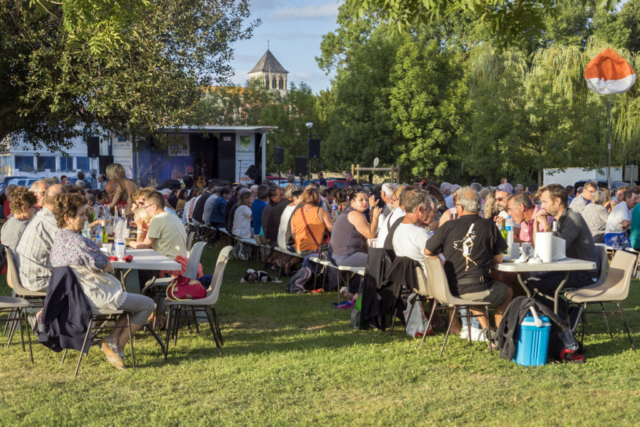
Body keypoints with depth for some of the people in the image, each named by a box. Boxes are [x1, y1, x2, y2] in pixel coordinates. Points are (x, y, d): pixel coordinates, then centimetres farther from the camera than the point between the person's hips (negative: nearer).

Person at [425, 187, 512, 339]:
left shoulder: (448, 226, -1)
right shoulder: (489, 226, -2)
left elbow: (428, 252, 8)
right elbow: (498, 259, 5)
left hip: (450, 290, 3)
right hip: (479, 289, -2)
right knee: (506, 291, 28)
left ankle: (485, 327, 28)